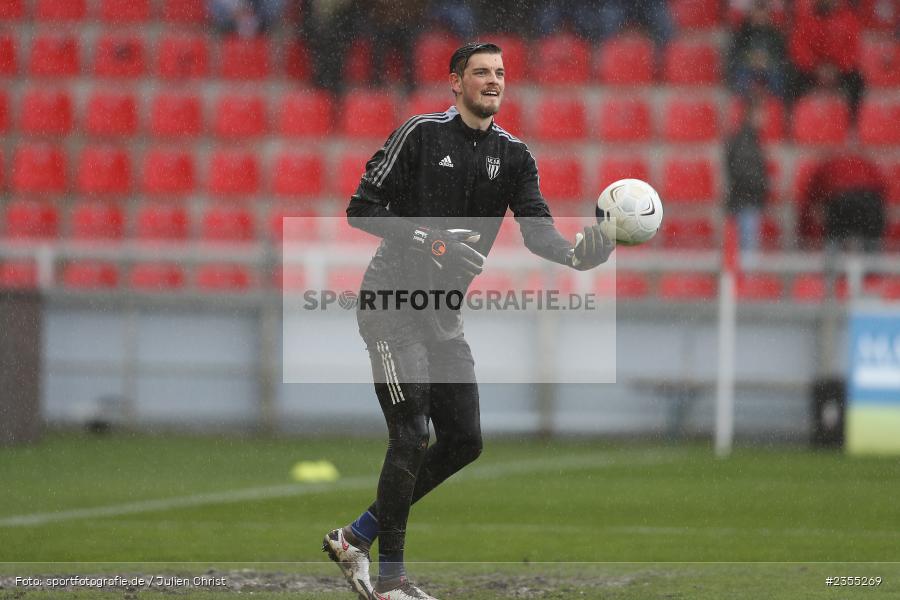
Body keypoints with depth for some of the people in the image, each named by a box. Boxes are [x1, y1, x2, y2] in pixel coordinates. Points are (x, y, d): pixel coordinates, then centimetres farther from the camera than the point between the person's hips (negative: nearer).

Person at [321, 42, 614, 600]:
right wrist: (429, 240, -23)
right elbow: (362, 209, -12)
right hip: (392, 303, -7)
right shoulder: (421, 134, -10)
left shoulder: (513, 155, 6)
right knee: (411, 436, -12)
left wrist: (576, 252, -28)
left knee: (464, 441, 5)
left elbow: (536, 227, -7)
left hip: (444, 313, 7)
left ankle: (356, 537, 16)